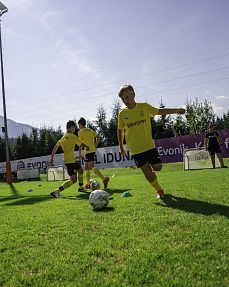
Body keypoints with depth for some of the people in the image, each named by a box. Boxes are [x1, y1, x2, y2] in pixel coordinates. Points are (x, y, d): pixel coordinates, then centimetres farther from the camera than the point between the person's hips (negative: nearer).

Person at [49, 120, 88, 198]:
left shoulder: (63, 137, 11)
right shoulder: (73, 136, -12)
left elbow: (56, 147, 8)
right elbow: (81, 144, -4)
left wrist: (52, 158, 11)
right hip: (70, 160, -10)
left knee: (80, 170, 27)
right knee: (73, 179, -13)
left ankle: (81, 187, 42)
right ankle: (56, 191, -19)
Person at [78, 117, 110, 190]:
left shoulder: (80, 131, -3)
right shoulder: (90, 130, 17)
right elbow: (98, 137, 12)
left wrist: (80, 154, -3)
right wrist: (95, 146, 13)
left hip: (88, 151, -8)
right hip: (93, 150, 8)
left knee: (91, 167, -13)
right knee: (86, 167, 14)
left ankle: (104, 178, -26)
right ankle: (88, 184, 17)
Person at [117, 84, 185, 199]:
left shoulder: (144, 107, -2)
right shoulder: (122, 114, -2)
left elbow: (160, 111, 6)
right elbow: (120, 130, 9)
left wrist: (176, 110, -3)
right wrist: (121, 146, 11)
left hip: (149, 144, 1)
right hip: (135, 148, -1)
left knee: (157, 167, -1)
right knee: (146, 170, -5)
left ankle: (149, 167, 36)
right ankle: (159, 191, 15)